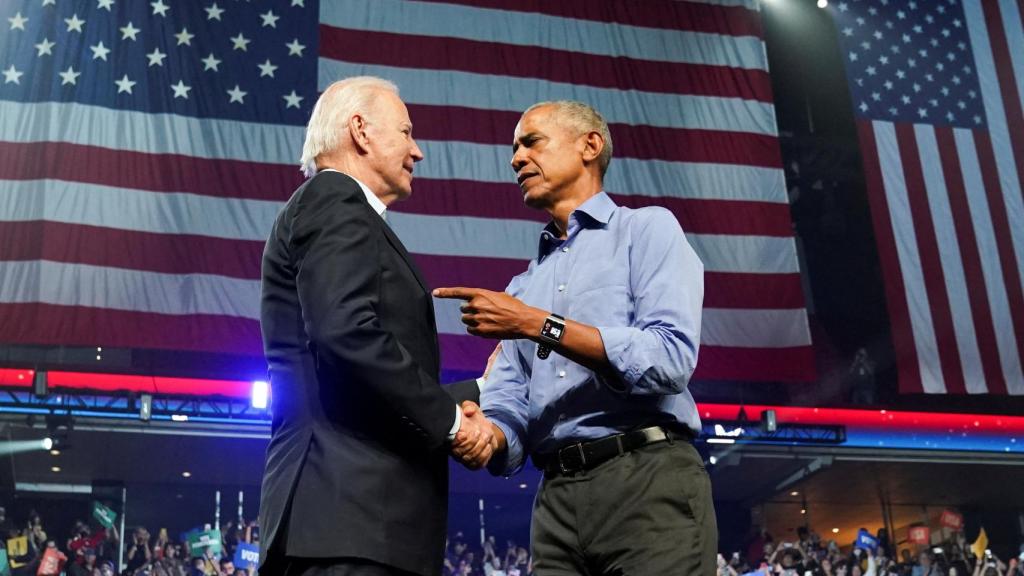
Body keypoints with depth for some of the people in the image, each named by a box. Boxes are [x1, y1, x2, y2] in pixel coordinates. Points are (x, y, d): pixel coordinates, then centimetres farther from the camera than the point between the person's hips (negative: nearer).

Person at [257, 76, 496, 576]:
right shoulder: (335, 202, -4)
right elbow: (349, 334, -20)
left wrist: (483, 388, 24)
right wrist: (449, 420, -11)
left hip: (356, 505, 10)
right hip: (350, 504, -10)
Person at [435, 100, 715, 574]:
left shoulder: (647, 229, 4)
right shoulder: (522, 287, 21)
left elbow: (671, 358, -12)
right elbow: (508, 410, 11)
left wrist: (540, 325, -14)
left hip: (648, 481, -5)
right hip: (558, 498, 6)